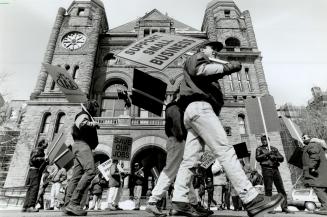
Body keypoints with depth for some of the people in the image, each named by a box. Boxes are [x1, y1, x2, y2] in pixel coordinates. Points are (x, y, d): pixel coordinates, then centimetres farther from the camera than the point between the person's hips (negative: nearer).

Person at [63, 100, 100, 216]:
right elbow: (82, 124, -22)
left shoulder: (86, 116, 31)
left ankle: (68, 204, -2)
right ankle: (74, 203, -28)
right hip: (82, 145, -11)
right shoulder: (84, 115, 2)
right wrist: (94, 124, -7)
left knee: (76, 176, 2)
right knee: (90, 171, -24)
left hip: (81, 145, 11)